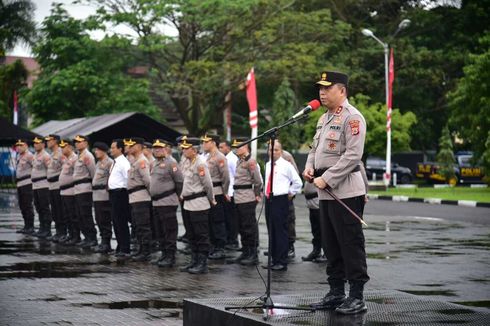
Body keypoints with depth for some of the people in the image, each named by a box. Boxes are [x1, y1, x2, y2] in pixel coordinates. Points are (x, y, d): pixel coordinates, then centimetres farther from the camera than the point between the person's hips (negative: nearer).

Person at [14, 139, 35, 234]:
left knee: (28, 206, -8)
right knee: (22, 206, 11)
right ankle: (26, 226, 17)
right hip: (19, 184, 9)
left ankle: (30, 227, -5)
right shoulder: (19, 156, 18)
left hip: (27, 183, -9)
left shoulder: (29, 156, -10)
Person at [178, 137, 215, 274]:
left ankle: (203, 264, 1)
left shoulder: (200, 164, -17)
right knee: (192, 236, 15)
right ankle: (194, 261, 23)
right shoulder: (187, 162, 10)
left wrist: (211, 200, -3)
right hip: (188, 204, 9)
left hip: (199, 204, -9)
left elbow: (208, 184, -14)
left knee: (201, 236, -3)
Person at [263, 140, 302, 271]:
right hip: (269, 200, 7)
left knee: (281, 231, -6)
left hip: (281, 200, -7)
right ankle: (274, 260, 17)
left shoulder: (286, 165, -6)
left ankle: (282, 262, -3)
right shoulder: (267, 165, 13)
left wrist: (291, 193, 1)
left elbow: (298, 182, -2)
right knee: (271, 231, 10)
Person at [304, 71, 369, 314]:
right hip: (326, 192, 9)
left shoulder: (352, 117, -11)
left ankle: (357, 296, -1)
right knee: (331, 244, 13)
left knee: (351, 244, -6)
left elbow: (353, 155, -19)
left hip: (345, 191, -9)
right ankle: (336, 293, 21)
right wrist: (310, 166, 4)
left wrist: (326, 178, -19)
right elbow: (315, 147, 26)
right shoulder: (324, 118, 18)